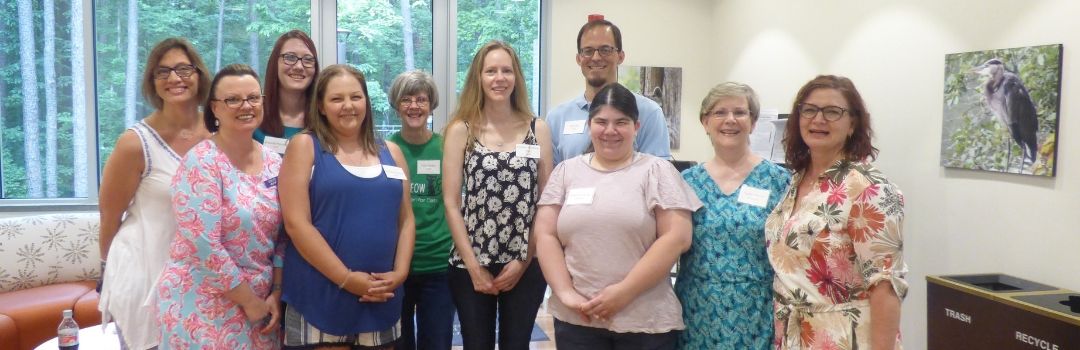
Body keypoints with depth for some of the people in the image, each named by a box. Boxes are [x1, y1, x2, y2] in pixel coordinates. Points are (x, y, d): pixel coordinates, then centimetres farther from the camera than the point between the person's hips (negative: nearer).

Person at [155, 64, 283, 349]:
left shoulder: (274, 163, 4)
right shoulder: (201, 163, -14)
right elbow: (203, 245, -20)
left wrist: (275, 294, 0)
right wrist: (249, 299, -14)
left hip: (259, 302, 6)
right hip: (201, 305, -6)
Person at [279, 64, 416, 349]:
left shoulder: (390, 152, 11)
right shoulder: (305, 146, -2)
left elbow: (406, 220, 11)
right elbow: (296, 223, -10)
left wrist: (400, 272, -4)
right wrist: (347, 278, -13)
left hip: (380, 299, 4)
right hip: (319, 297, -4)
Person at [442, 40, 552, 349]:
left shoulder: (537, 129, 3)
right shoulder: (461, 130, 1)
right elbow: (451, 203, -2)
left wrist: (523, 261, -4)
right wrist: (473, 266, -7)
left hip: (525, 266, 1)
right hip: (470, 265, -1)